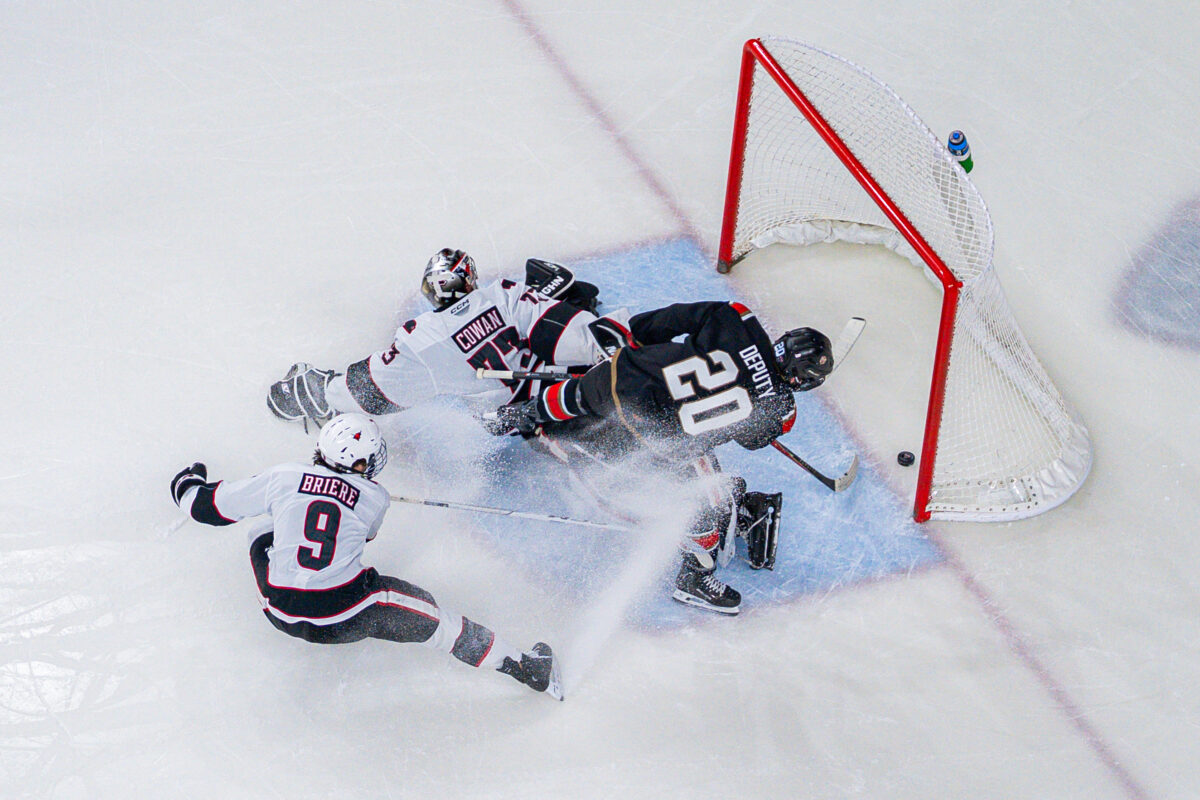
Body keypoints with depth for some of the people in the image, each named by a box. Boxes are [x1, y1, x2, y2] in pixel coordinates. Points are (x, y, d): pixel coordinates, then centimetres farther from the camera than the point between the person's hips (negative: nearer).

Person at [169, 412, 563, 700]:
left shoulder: (283, 478, -5)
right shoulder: (374, 498, -5)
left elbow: (209, 506, 3)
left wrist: (188, 482, 26)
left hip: (280, 612, 2)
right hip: (343, 620, -2)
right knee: (426, 616, 12)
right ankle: (523, 666, 13)